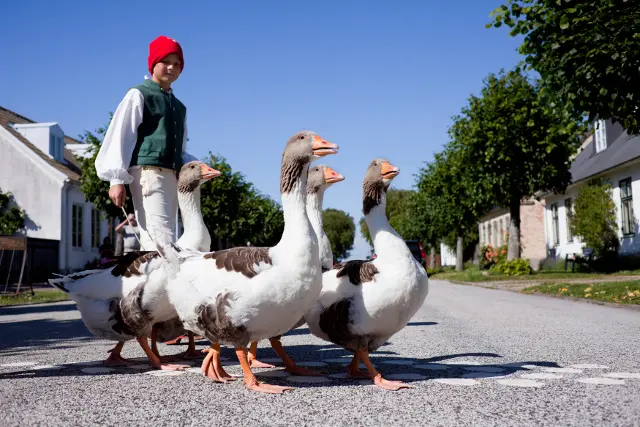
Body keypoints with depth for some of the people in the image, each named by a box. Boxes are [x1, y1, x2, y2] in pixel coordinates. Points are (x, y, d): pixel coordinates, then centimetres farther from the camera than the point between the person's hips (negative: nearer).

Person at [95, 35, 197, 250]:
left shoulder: (179, 107, 24)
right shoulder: (139, 95, 4)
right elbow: (120, 136, -2)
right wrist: (117, 179, -11)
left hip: (172, 178, 7)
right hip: (148, 173, -7)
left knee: (155, 240, 6)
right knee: (160, 239, -18)